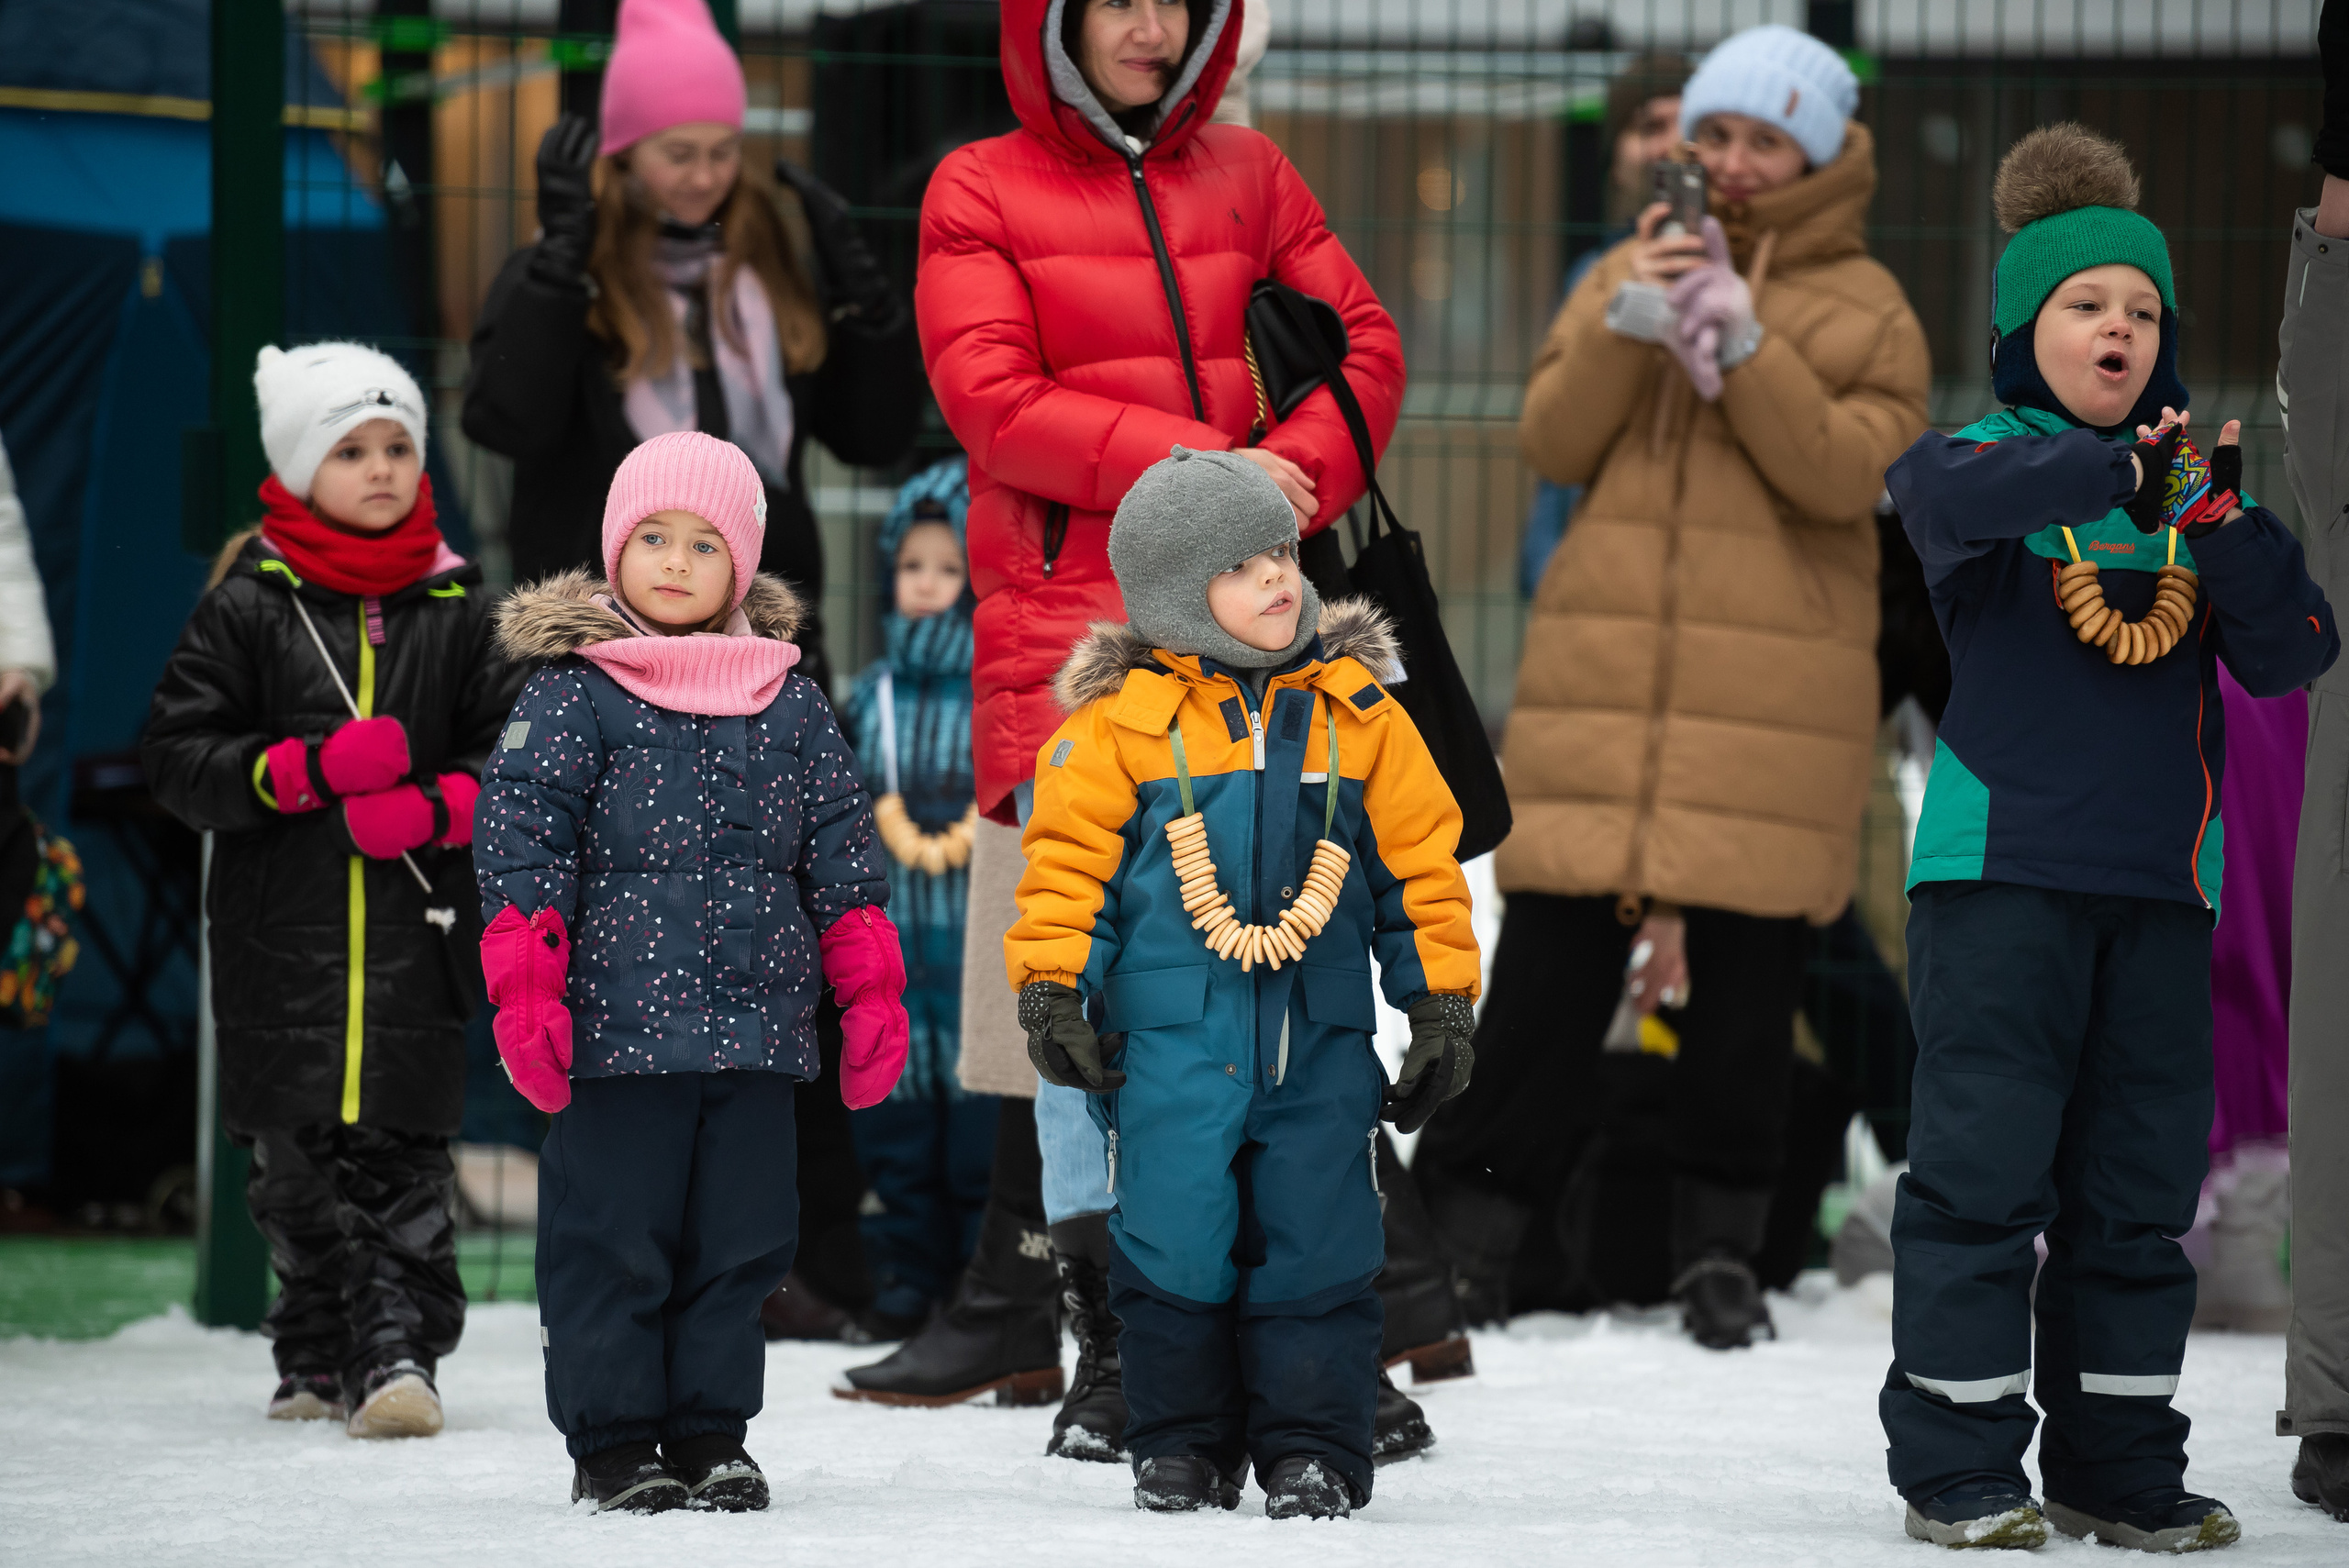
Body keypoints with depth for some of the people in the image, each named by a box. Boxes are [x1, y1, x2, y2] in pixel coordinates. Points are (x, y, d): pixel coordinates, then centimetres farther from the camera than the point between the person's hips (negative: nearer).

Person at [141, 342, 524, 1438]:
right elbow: (177, 755, 0)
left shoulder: (458, 607, 6)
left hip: (418, 932, 0)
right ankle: (319, 1349, 15)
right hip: (281, 928, 0)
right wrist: (304, 771, -13)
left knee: (403, 1147, -5)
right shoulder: (247, 606, 3)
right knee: (296, 1154, 4)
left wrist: (440, 806, -11)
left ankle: (400, 1349, -5)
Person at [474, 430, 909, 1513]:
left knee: (741, 1237, 7)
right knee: (613, 1238, 1)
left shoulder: (790, 703, 10)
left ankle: (710, 1433, 17)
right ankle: (612, 1442, 9)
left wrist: (870, 990, 8)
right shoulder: (572, 691, -1)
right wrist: (523, 991, -14)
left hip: (756, 1021, 4)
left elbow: (841, 848, 14)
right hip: (618, 1020, -4)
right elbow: (522, 837, -6)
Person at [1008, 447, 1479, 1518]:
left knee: (1315, 1240, 0)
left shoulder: (1356, 714, 6)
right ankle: (1182, 1444, 11)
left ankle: (1311, 1448, 7)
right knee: (1174, 1235, -3)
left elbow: (1421, 858, 10)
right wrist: (1053, 988, -6)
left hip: (1319, 1033, 2)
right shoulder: (1125, 718, -2)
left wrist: (1441, 1005, 8)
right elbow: (1067, 858, 0)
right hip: (1168, 1036, -2)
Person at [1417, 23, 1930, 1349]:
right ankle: (1473, 1226, 3)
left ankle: (1723, 1247, 10)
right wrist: (1621, 331, -11)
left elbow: (1844, 471, -8)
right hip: (1608, 664, 2)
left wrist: (1745, 348, -18)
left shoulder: (1866, 310, 7)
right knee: (1554, 955, -3)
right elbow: (1554, 445, 5)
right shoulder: (1635, 272, 14)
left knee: (1744, 966, -1)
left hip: (1776, 684, -2)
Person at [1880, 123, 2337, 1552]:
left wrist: (2232, 524, -16)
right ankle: (1957, 1465, -1)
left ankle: (2119, 1470, 16)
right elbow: (1942, 496, -25)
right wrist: (2116, 472, -37)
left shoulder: (2200, 486, 12)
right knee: (1984, 1166, -6)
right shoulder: (1988, 457, 0)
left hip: (2162, 878, 4)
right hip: (2003, 866, -4)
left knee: (2141, 1186, 8)